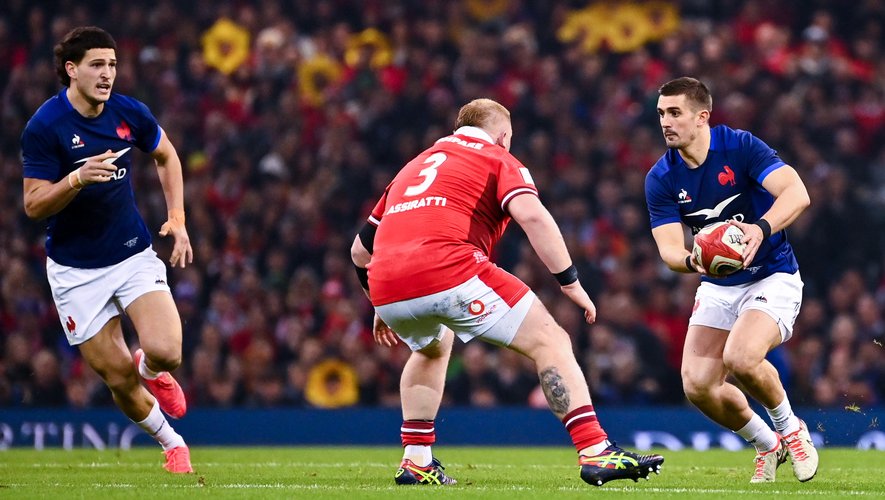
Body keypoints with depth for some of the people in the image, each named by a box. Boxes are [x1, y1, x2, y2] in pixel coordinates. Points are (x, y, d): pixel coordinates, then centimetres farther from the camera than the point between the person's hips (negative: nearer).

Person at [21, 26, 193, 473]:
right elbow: (33, 205, -14)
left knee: (165, 351, -19)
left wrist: (177, 219, 6)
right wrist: (77, 178, -31)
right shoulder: (44, 127, -15)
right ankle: (171, 443, 26)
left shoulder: (130, 113, -4)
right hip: (75, 270, -2)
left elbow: (166, 156, 16)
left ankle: (152, 372, 19)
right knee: (119, 378, -1)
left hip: (134, 255, 2)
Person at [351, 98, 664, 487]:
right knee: (549, 340, 2)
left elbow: (361, 249, 34)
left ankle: (416, 461, 29)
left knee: (432, 348, 37)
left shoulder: (414, 166, 33)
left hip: (385, 284, 6)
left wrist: (383, 306, 46)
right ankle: (595, 452, -11)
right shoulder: (498, 160, 15)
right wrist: (570, 281, -4)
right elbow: (531, 215, -7)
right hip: (449, 271, -6)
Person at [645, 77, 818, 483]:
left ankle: (790, 429, 0)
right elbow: (668, 248, -12)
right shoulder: (661, 179, -5)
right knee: (697, 385, -9)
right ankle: (768, 445, 19)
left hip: (772, 277, -5)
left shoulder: (740, 146, -17)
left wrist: (762, 229, -46)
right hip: (718, 286, 5)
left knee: (740, 359, -30)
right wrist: (691, 260, -36)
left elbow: (797, 193, -27)